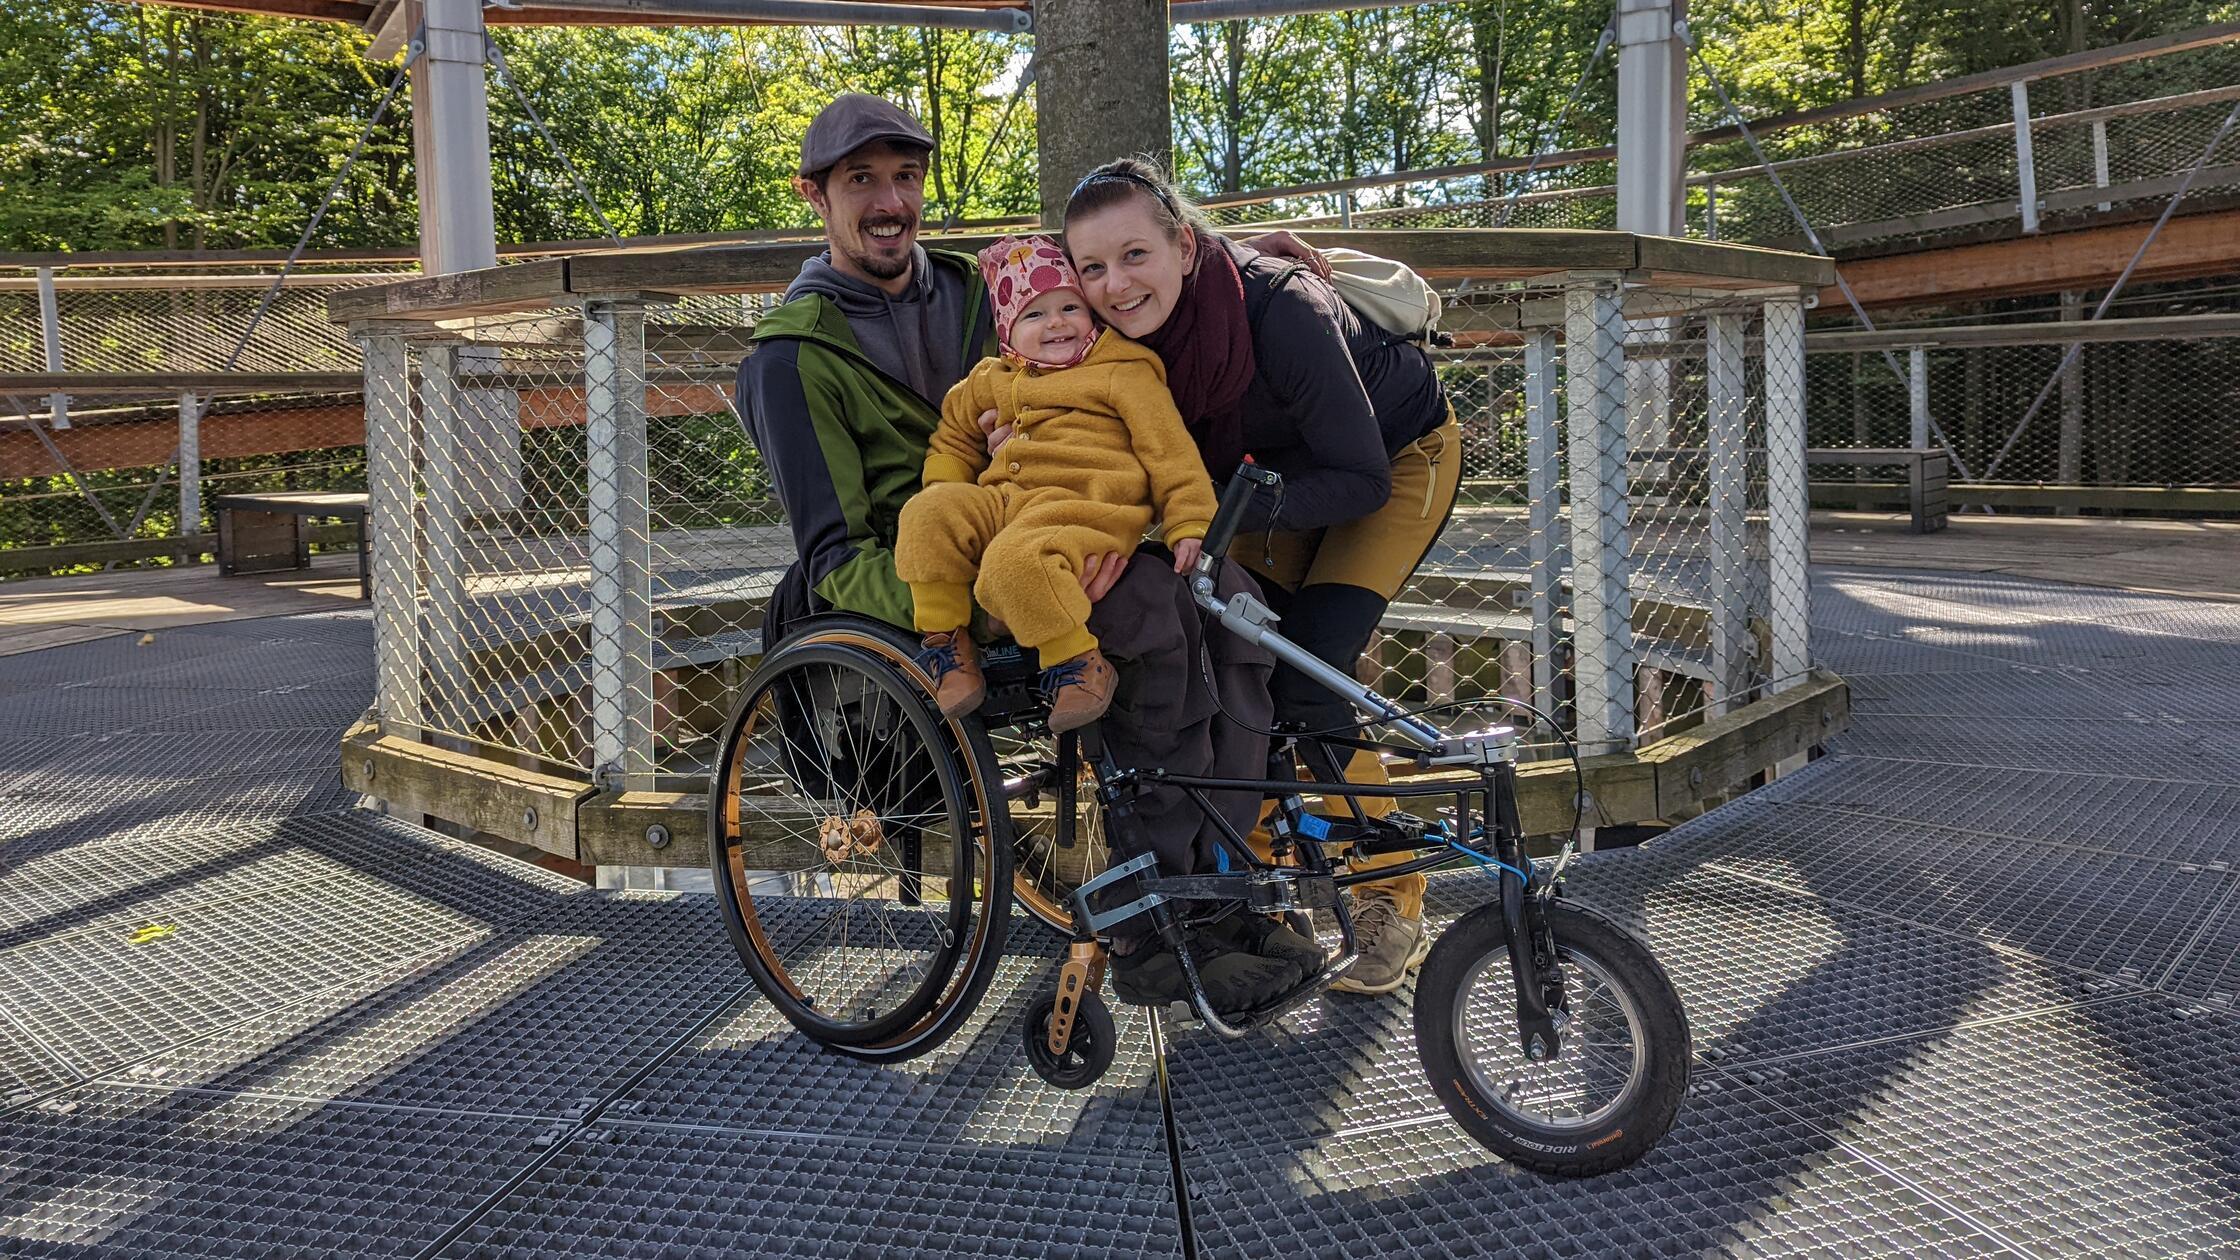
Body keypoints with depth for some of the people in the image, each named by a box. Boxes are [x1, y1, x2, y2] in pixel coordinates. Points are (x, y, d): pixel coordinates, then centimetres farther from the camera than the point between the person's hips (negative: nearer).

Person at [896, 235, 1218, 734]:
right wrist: (944, 492, 16)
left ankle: (1076, 661, -19)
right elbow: (953, 439, 36)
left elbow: (1170, 450, 3)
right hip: (1003, 501, 6)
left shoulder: (1124, 373, 9)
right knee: (929, 513, -21)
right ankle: (946, 638, -8)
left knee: (1016, 560, -36)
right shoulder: (990, 383, 24)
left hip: (1082, 506, -6)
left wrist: (1190, 524, -6)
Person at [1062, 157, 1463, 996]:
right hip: (1280, 468, 6)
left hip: (1398, 455, -6)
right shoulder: (1130, 332, -21)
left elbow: (1361, 479, -32)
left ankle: (1392, 905, -2)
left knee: (1307, 678, -18)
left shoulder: (1282, 312, -38)